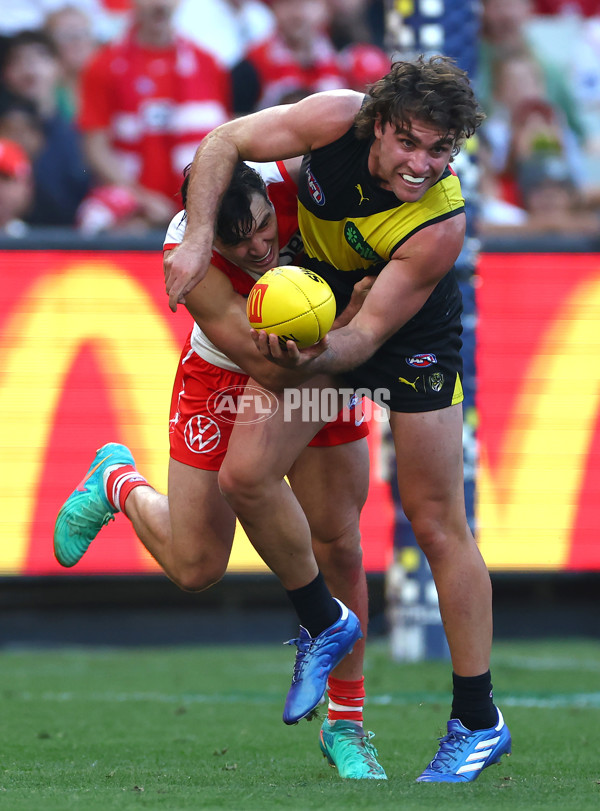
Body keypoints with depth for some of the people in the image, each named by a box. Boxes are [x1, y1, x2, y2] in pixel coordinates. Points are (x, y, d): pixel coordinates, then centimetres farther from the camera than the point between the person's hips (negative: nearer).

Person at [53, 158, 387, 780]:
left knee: (337, 544, -5)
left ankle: (346, 725, 9)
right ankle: (117, 484, 37)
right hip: (222, 380, -2)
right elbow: (266, 364, -38)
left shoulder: (299, 176, -32)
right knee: (195, 567, 3)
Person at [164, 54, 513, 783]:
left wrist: (315, 359, -49)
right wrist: (197, 237, -25)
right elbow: (224, 143, -14)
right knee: (245, 475, -9)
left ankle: (478, 720, 3)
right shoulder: (337, 121, -26)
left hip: (412, 334, -4)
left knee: (437, 524, -6)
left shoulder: (441, 226, -33)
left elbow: (371, 330, -30)